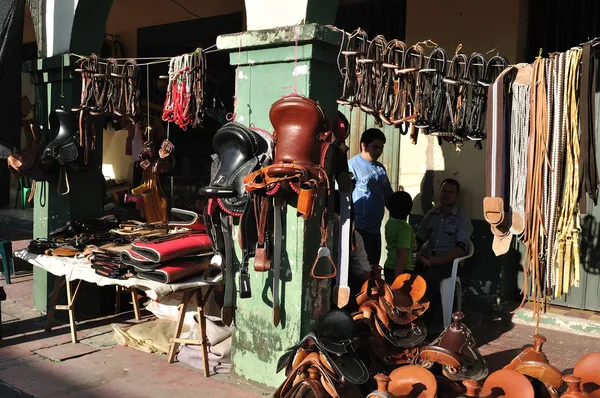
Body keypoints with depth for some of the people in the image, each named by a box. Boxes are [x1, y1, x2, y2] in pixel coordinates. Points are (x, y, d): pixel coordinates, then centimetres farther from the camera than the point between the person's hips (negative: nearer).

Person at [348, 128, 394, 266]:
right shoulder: (352, 165, -10)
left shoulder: (380, 168, 14)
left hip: (375, 228, 8)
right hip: (358, 228, -8)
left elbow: (388, 196, 23)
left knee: (374, 268, 13)